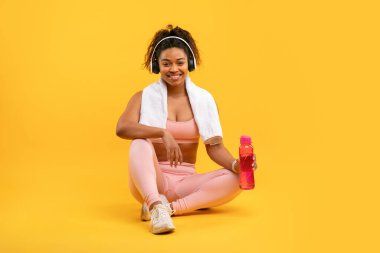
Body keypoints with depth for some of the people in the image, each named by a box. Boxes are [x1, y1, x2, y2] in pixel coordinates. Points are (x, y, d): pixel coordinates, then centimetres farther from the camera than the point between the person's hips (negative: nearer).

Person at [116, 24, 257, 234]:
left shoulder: (203, 99, 4)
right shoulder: (144, 98, 0)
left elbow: (215, 147, -3)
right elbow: (122, 128, -20)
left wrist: (236, 164, -24)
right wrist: (163, 133, -33)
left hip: (186, 183, 2)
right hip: (150, 180, -2)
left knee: (233, 179, -22)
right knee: (140, 144, -30)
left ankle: (169, 208, -31)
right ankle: (156, 207, -48)